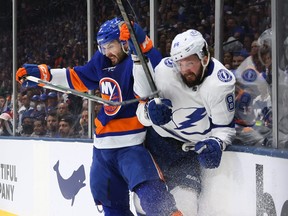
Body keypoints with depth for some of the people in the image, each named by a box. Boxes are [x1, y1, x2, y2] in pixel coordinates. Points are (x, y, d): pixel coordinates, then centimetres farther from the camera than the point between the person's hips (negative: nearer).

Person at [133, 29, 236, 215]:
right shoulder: (164, 70, -16)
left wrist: (216, 144, -30)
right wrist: (150, 110, -29)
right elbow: (142, 111, -5)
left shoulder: (221, 83, -20)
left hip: (191, 149, -2)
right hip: (158, 141, 2)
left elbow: (225, 127, -10)